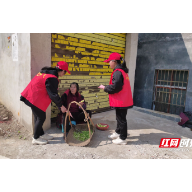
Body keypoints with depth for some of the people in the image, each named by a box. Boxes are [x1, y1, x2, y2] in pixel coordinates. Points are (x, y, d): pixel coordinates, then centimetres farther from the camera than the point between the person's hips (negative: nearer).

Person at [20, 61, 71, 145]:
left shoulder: (46, 72, 10)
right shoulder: (52, 78, -21)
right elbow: (53, 95, -20)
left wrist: (55, 88, 13)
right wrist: (61, 106, -11)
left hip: (30, 96, 10)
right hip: (35, 99, -10)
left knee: (38, 117, 19)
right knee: (41, 117, 1)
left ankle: (41, 134, 34)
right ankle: (36, 138, 15)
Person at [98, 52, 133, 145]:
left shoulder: (117, 72, -19)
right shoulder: (122, 71, 13)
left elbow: (115, 87, -25)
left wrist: (104, 88, -9)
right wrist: (107, 87, 11)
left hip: (121, 101, -10)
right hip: (124, 100, 10)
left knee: (121, 119, 3)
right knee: (120, 117, 22)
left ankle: (123, 139, 18)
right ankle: (118, 133, 40)